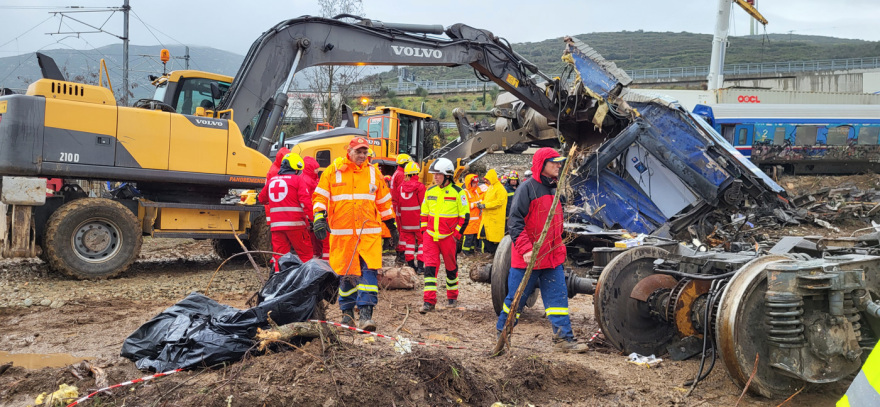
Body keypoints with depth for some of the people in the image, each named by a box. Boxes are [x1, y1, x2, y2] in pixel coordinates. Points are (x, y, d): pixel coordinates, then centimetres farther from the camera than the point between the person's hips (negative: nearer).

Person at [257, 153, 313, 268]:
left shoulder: (271, 180, 15)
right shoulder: (298, 180, -2)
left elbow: (261, 198, 28)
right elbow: (306, 202, -11)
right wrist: (311, 219, -7)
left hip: (276, 224, 5)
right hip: (295, 224, -5)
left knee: (279, 255, 8)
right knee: (305, 254, 4)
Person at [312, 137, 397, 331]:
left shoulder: (373, 173, 11)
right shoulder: (333, 171, 5)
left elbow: (384, 202, 20)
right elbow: (320, 197, 5)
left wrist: (391, 225, 23)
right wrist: (319, 218, -8)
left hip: (369, 231, 1)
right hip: (342, 232, -1)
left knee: (369, 270, -11)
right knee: (346, 273, 7)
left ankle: (365, 314, -10)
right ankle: (347, 312, 24)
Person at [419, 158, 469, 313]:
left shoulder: (458, 192, -6)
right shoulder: (429, 191, 8)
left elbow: (464, 216, -3)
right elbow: (424, 214, 18)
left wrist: (456, 235, -7)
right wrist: (424, 231, 11)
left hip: (448, 237, -3)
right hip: (430, 236, 3)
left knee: (451, 267, 11)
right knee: (430, 267, -6)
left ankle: (452, 296, 30)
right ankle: (429, 301, -6)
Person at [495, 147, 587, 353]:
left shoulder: (553, 189, 14)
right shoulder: (527, 188, -12)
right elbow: (515, 221, -17)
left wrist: (560, 248, 19)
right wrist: (526, 249, -23)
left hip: (552, 257, 7)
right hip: (528, 258, -7)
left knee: (558, 295, 3)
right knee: (517, 298, 4)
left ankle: (563, 338, 6)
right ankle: (501, 333, 21)